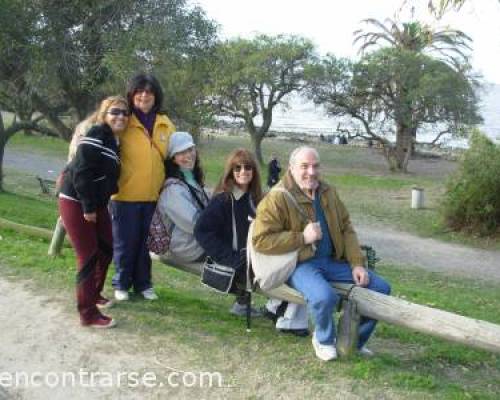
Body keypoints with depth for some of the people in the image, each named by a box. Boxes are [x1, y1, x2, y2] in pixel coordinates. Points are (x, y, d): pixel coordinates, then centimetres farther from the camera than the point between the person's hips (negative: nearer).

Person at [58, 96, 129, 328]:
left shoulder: (115, 141, 11)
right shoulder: (96, 136, -16)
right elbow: (81, 173, -23)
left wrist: (96, 206, 12)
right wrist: (88, 207, -21)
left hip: (96, 204, 9)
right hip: (76, 203, -9)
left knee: (106, 249, 15)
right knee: (88, 257, -6)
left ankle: (94, 294, 36)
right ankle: (88, 314, 3)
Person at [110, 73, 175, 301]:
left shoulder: (166, 126, 6)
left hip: (154, 195, 4)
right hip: (126, 195, -4)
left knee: (147, 242, 14)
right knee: (124, 243, 8)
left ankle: (143, 283, 30)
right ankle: (121, 284, 25)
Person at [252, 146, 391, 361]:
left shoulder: (328, 192, 11)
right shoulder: (277, 198, -10)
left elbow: (346, 228, 15)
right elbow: (260, 240, -16)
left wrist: (357, 263, 1)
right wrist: (302, 237, -19)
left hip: (332, 261, 7)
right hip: (300, 264, -7)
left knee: (381, 288, 0)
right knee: (324, 296, -37)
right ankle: (324, 339, -1)